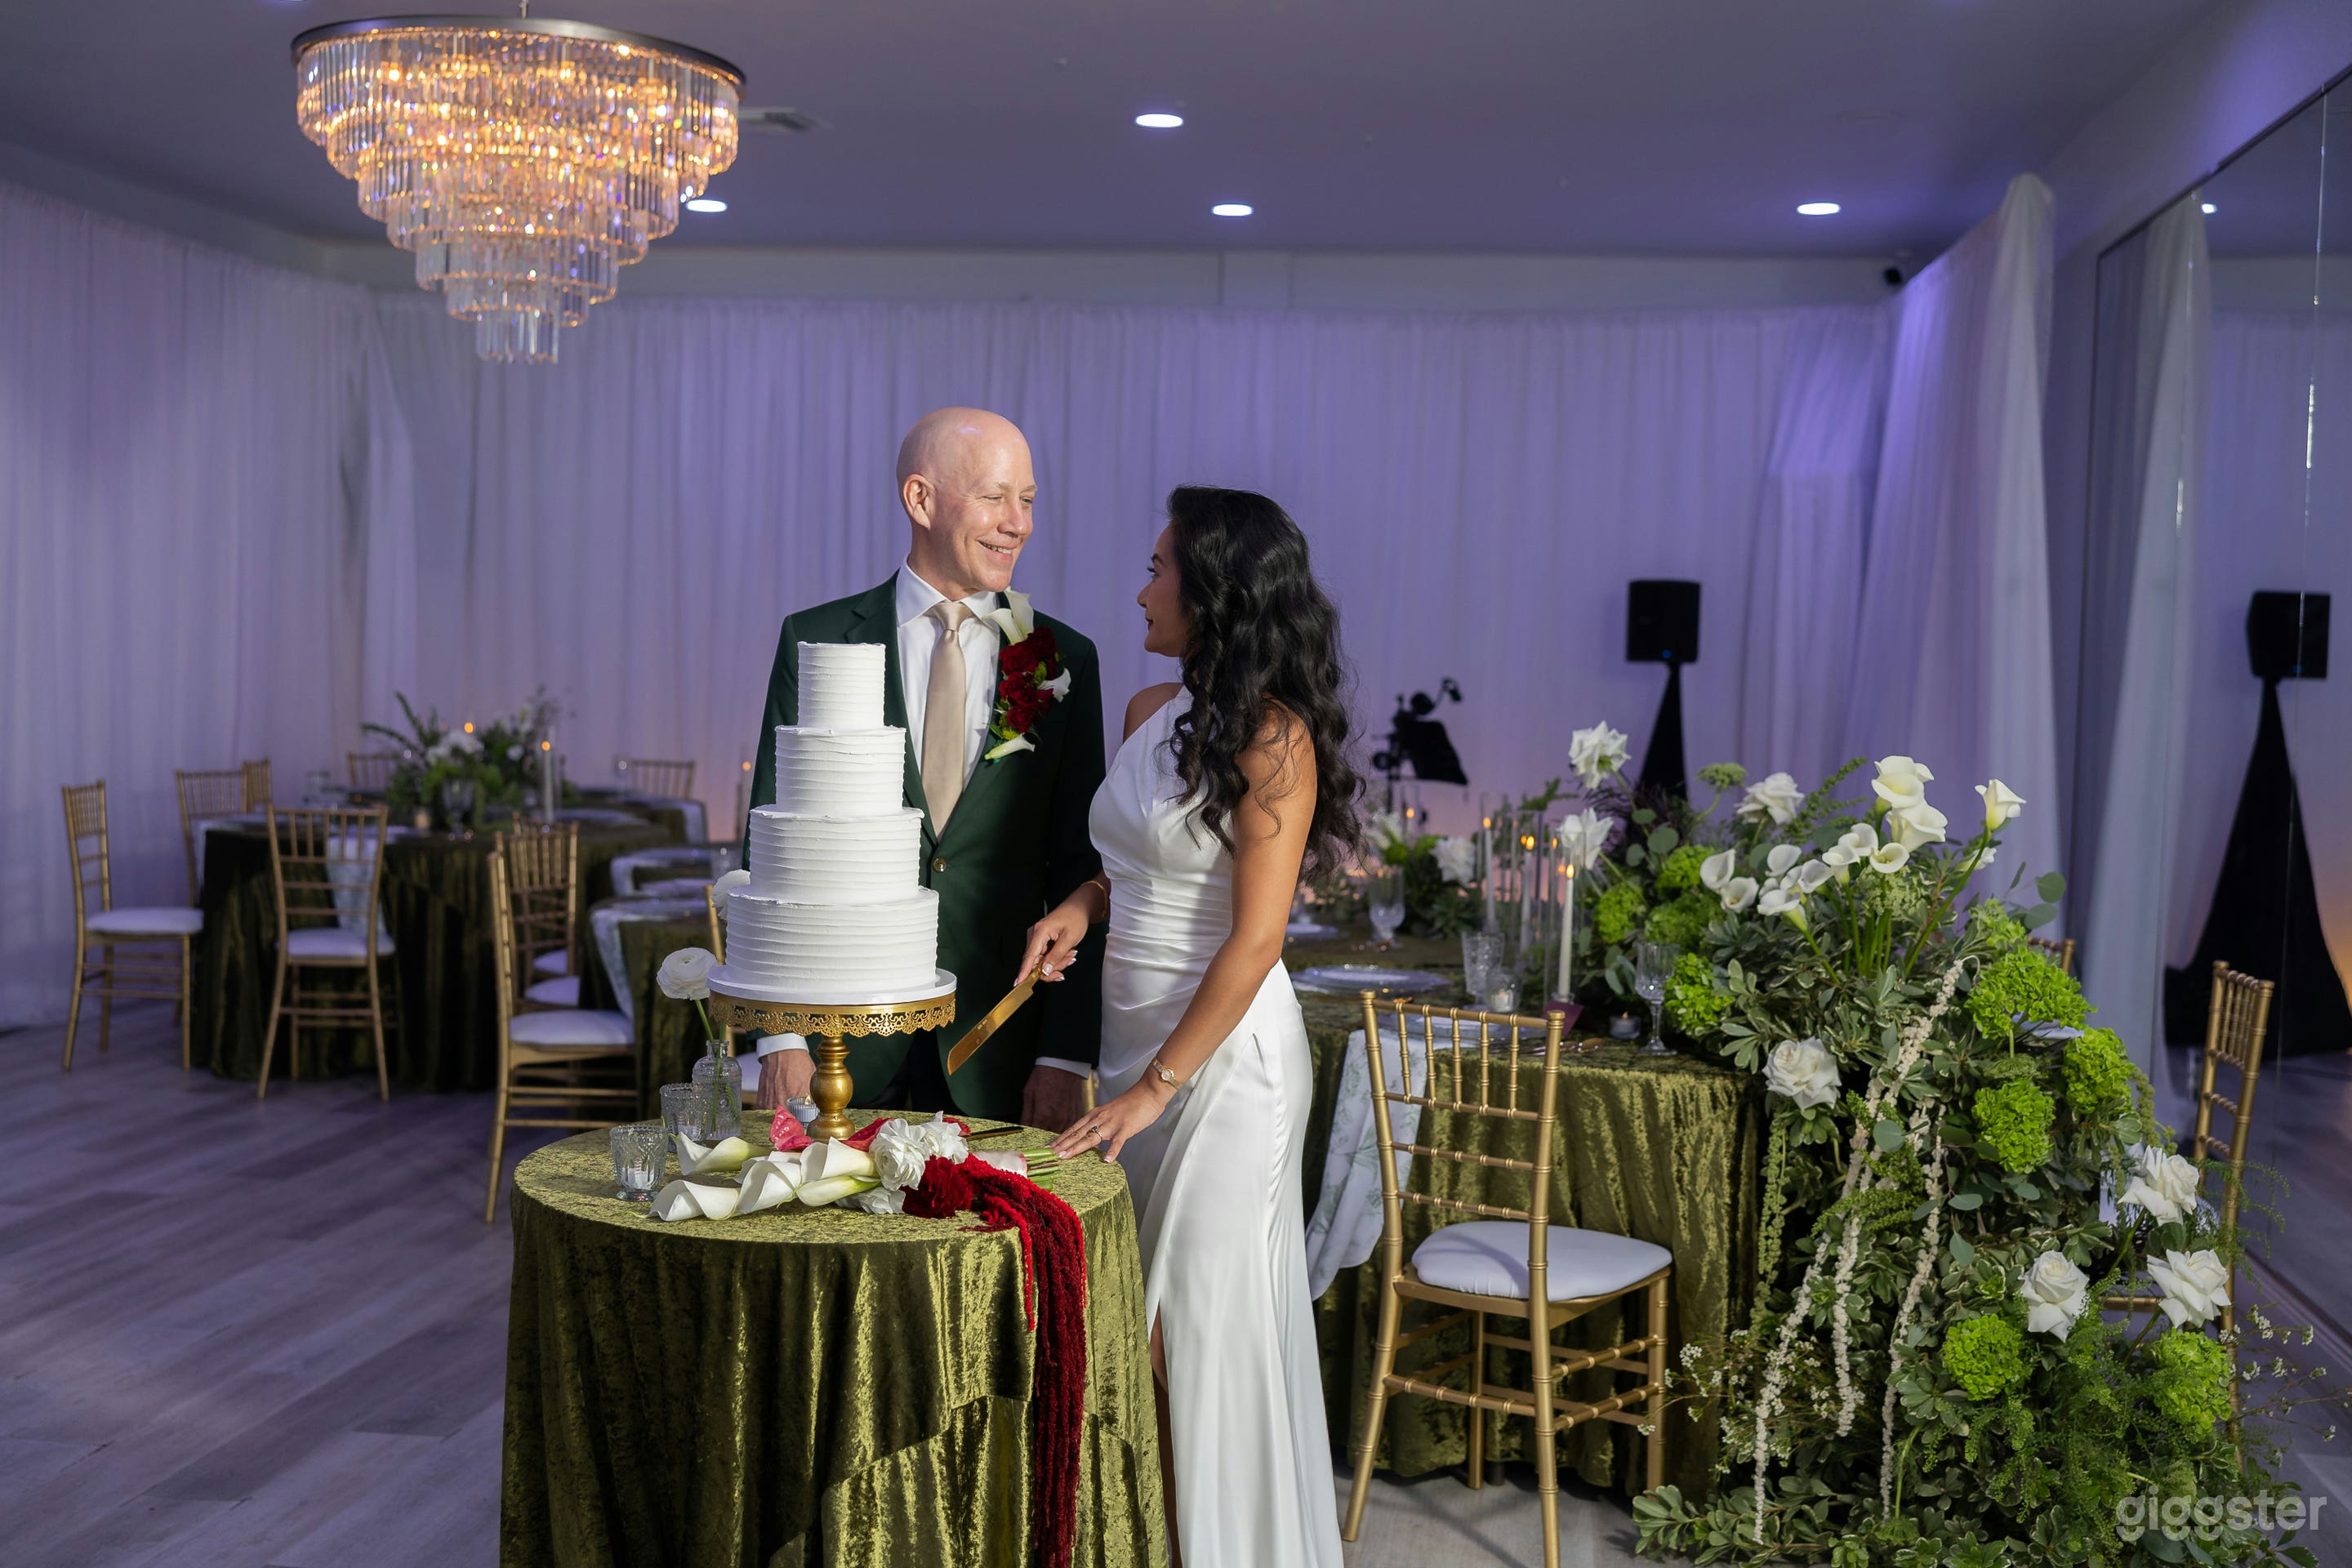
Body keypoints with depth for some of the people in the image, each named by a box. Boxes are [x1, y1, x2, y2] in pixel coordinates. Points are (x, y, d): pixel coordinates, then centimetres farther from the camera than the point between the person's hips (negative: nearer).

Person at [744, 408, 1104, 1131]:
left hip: (1000, 1051, 1)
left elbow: (1079, 875, 2)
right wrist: (778, 1037, -8)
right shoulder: (816, 641, 1)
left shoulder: (1065, 660, 3)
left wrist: (1067, 1057, -4)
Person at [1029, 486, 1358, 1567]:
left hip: (1224, 1050, -8)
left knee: (1203, 1314, 1)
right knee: (1133, 1312, 13)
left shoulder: (1270, 737, -15)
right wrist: (1080, 906, 4)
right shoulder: (1149, 712, 8)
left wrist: (1158, 1084, -18)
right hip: (1134, 1034, 8)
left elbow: (1253, 940, -18)